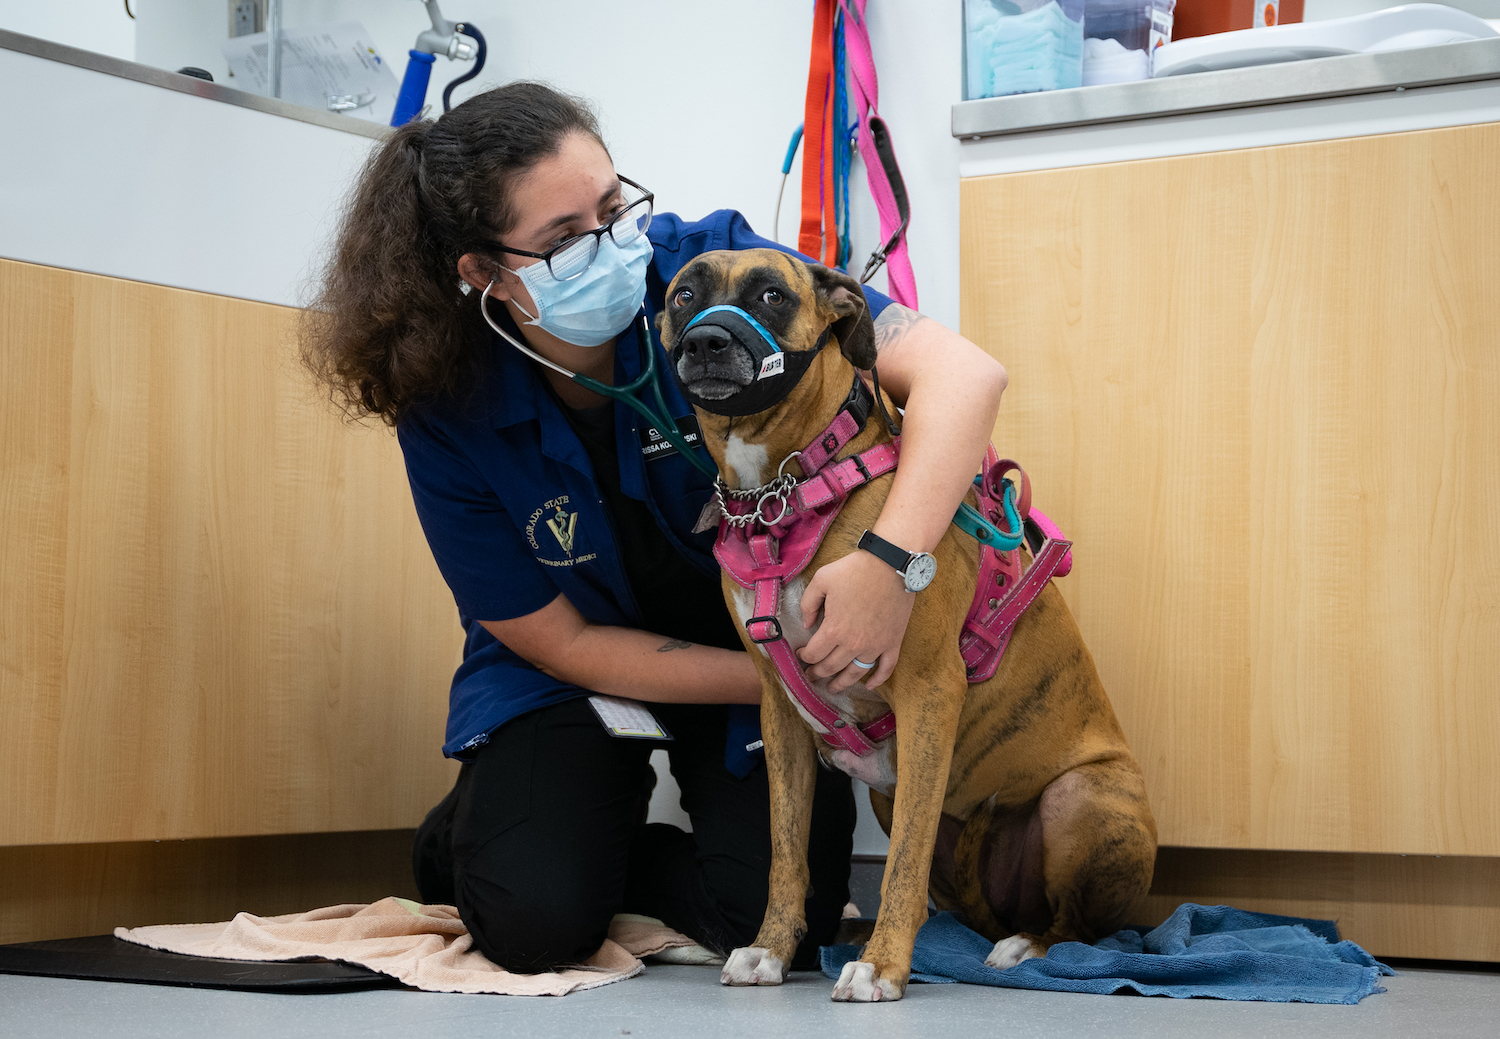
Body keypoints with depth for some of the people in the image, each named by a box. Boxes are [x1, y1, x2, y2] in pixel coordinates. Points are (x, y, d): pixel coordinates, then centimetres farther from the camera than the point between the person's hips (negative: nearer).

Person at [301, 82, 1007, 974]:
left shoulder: (708, 270, -25)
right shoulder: (449, 414, -22)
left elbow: (963, 372, -33)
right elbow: (559, 642, -12)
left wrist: (892, 558, -51)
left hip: (768, 629, 1)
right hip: (574, 671, 0)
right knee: (537, 923, -21)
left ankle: (622, 860, 14)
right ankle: (473, 836, 16)